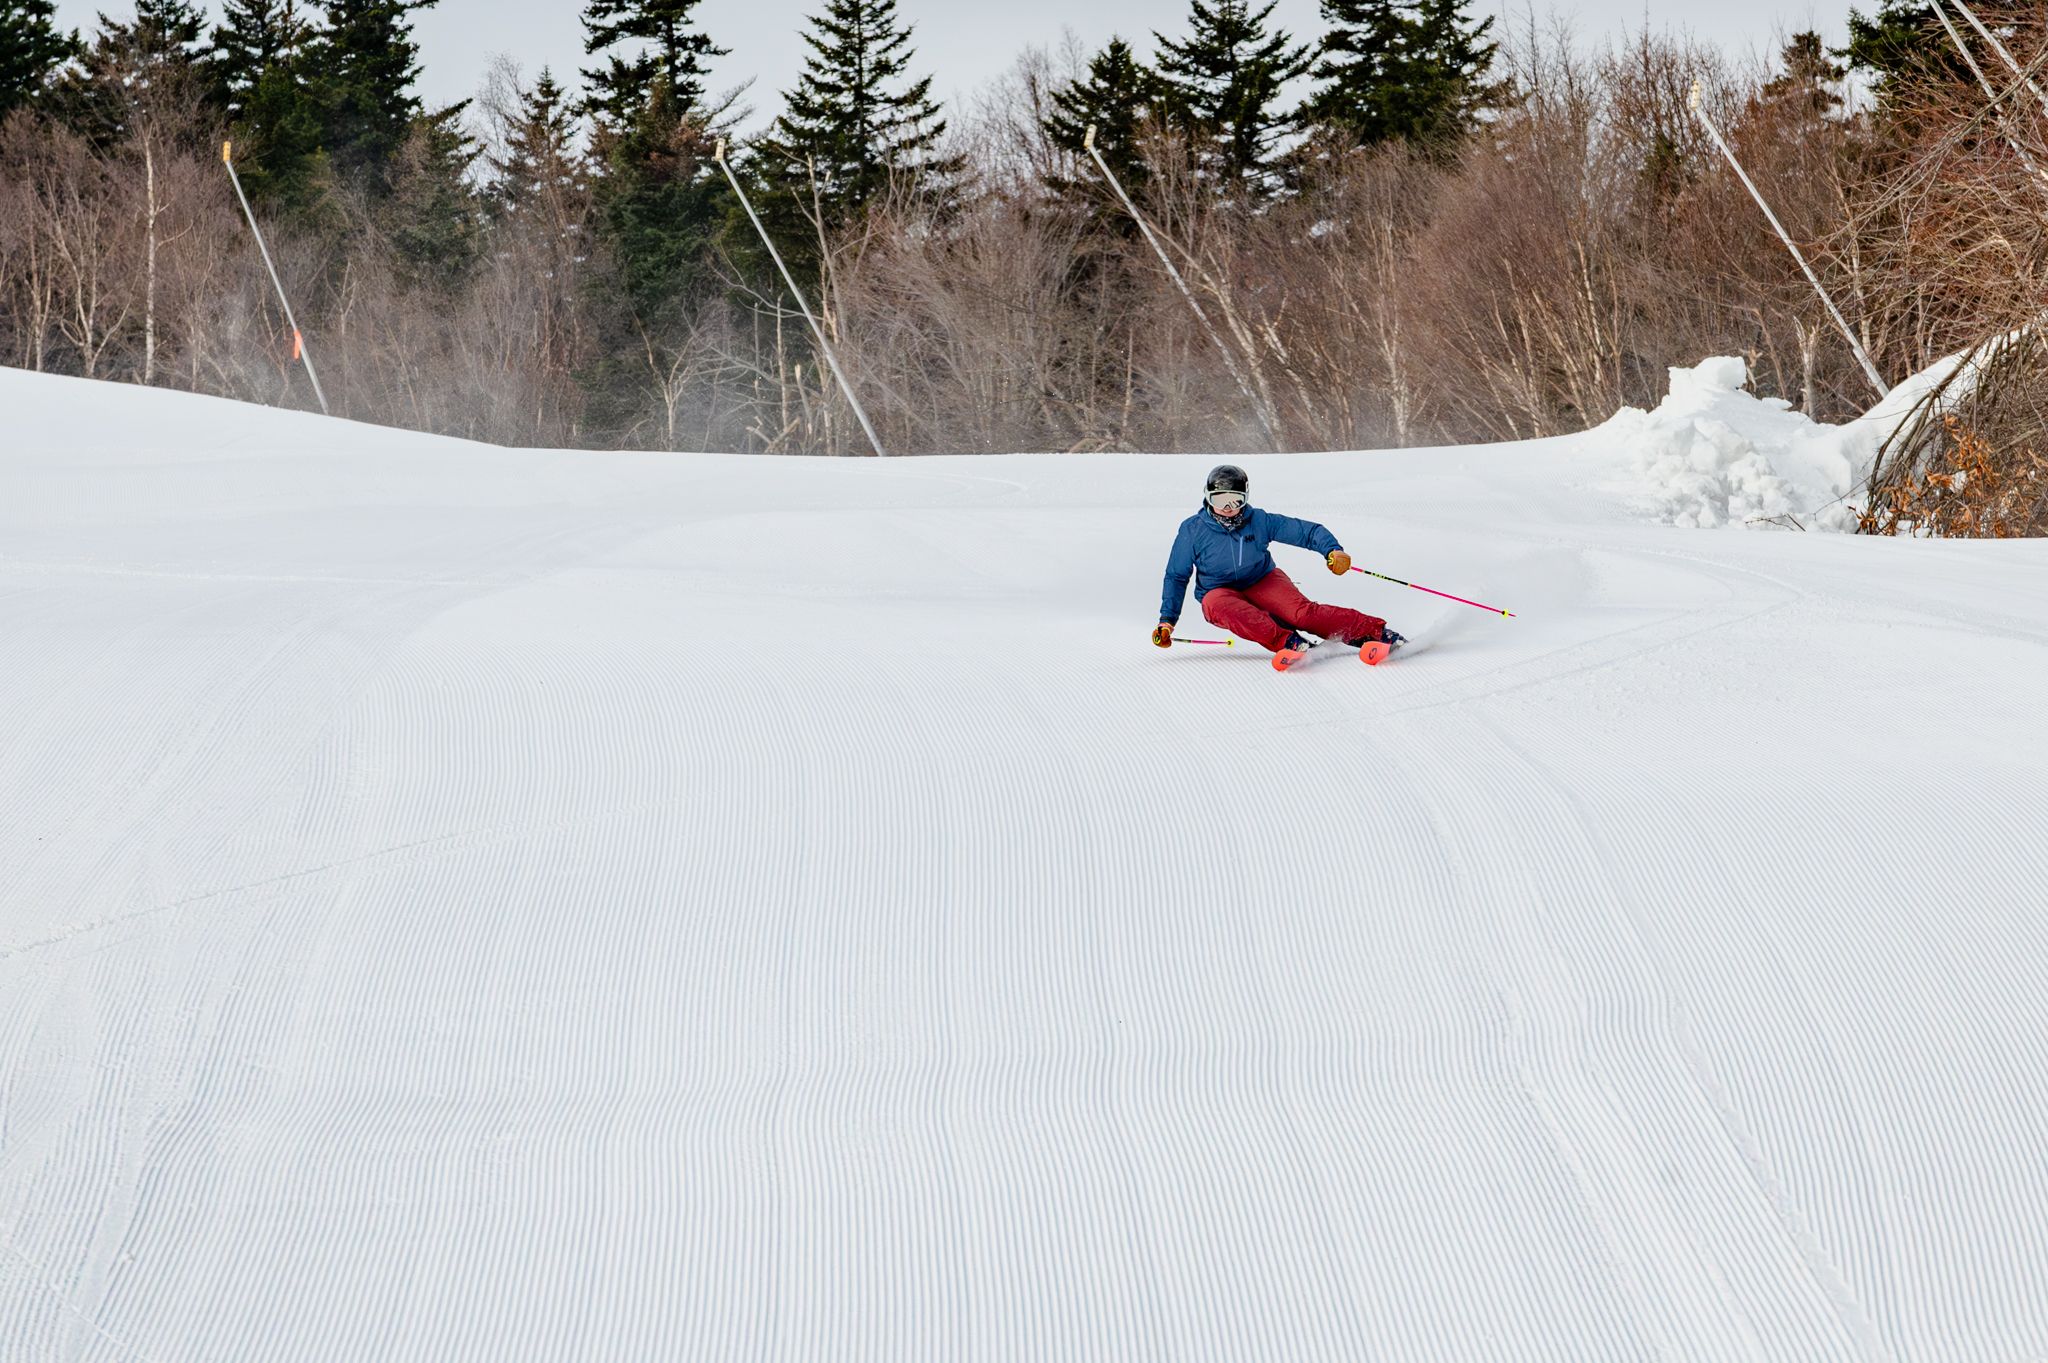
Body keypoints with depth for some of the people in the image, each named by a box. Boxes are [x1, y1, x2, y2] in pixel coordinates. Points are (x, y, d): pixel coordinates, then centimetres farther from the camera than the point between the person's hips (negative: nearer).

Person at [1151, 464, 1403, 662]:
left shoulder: (1259, 521, -7)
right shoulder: (1192, 531, -7)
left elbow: (1306, 531, -5)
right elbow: (1176, 576, 4)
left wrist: (1332, 550, -24)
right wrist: (1167, 621, -2)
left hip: (1263, 583, 0)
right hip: (1220, 591, 0)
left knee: (1302, 611, -28)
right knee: (1220, 606, -38)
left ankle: (1376, 632, -33)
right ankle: (1286, 642, -51)